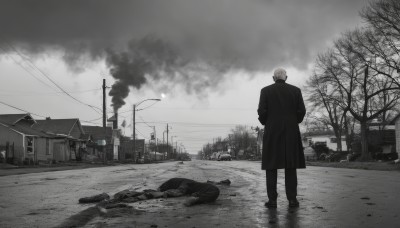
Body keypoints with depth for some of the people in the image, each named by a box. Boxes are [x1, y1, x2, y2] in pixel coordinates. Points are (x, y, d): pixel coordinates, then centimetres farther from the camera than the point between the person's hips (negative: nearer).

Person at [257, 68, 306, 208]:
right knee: (290, 166, 5)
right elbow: (301, 111, 0)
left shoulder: (266, 91, 1)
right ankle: (292, 199, 1)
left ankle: (272, 200, -3)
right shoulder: (295, 90, 5)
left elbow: (262, 111, -7)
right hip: (291, 133, 1)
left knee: (271, 166, 1)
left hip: (272, 133, -1)